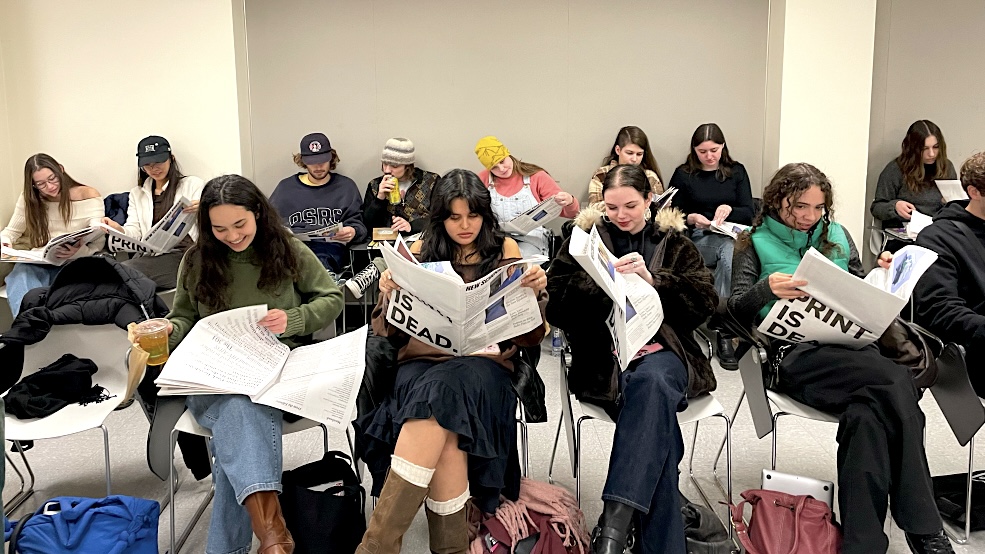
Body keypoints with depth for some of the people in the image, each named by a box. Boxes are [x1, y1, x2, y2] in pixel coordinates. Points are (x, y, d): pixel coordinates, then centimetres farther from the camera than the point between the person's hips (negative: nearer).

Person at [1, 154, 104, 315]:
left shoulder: (88, 196, -2)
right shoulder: (28, 199, 9)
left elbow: (98, 242, -6)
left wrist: (77, 252, -29)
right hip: (35, 263, 3)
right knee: (20, 275, -35)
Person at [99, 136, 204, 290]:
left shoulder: (193, 184, 13)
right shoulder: (137, 193, 26)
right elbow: (134, 233, 16)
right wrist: (119, 230, -8)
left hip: (182, 253, -4)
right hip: (149, 256, 4)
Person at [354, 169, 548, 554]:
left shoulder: (504, 250, 12)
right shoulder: (420, 252, 14)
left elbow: (529, 334, 10)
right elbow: (391, 331, 12)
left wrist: (535, 294, -10)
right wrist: (390, 295, -9)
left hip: (484, 361, -1)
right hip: (424, 360, 1)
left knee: (440, 391, -37)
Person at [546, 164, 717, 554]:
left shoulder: (673, 242, 18)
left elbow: (706, 301, 4)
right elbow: (555, 307, 5)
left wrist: (653, 278, -12)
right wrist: (600, 284, -14)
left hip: (662, 350, 1)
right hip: (604, 356, 0)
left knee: (651, 380, -37)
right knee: (656, 404, -33)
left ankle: (614, 523, -45)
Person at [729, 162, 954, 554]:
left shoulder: (837, 236, 22)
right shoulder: (755, 243, 11)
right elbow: (736, 309, -1)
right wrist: (767, 289, -22)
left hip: (850, 345, 4)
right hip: (795, 354, -4)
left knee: (867, 411, -33)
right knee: (896, 381, -30)